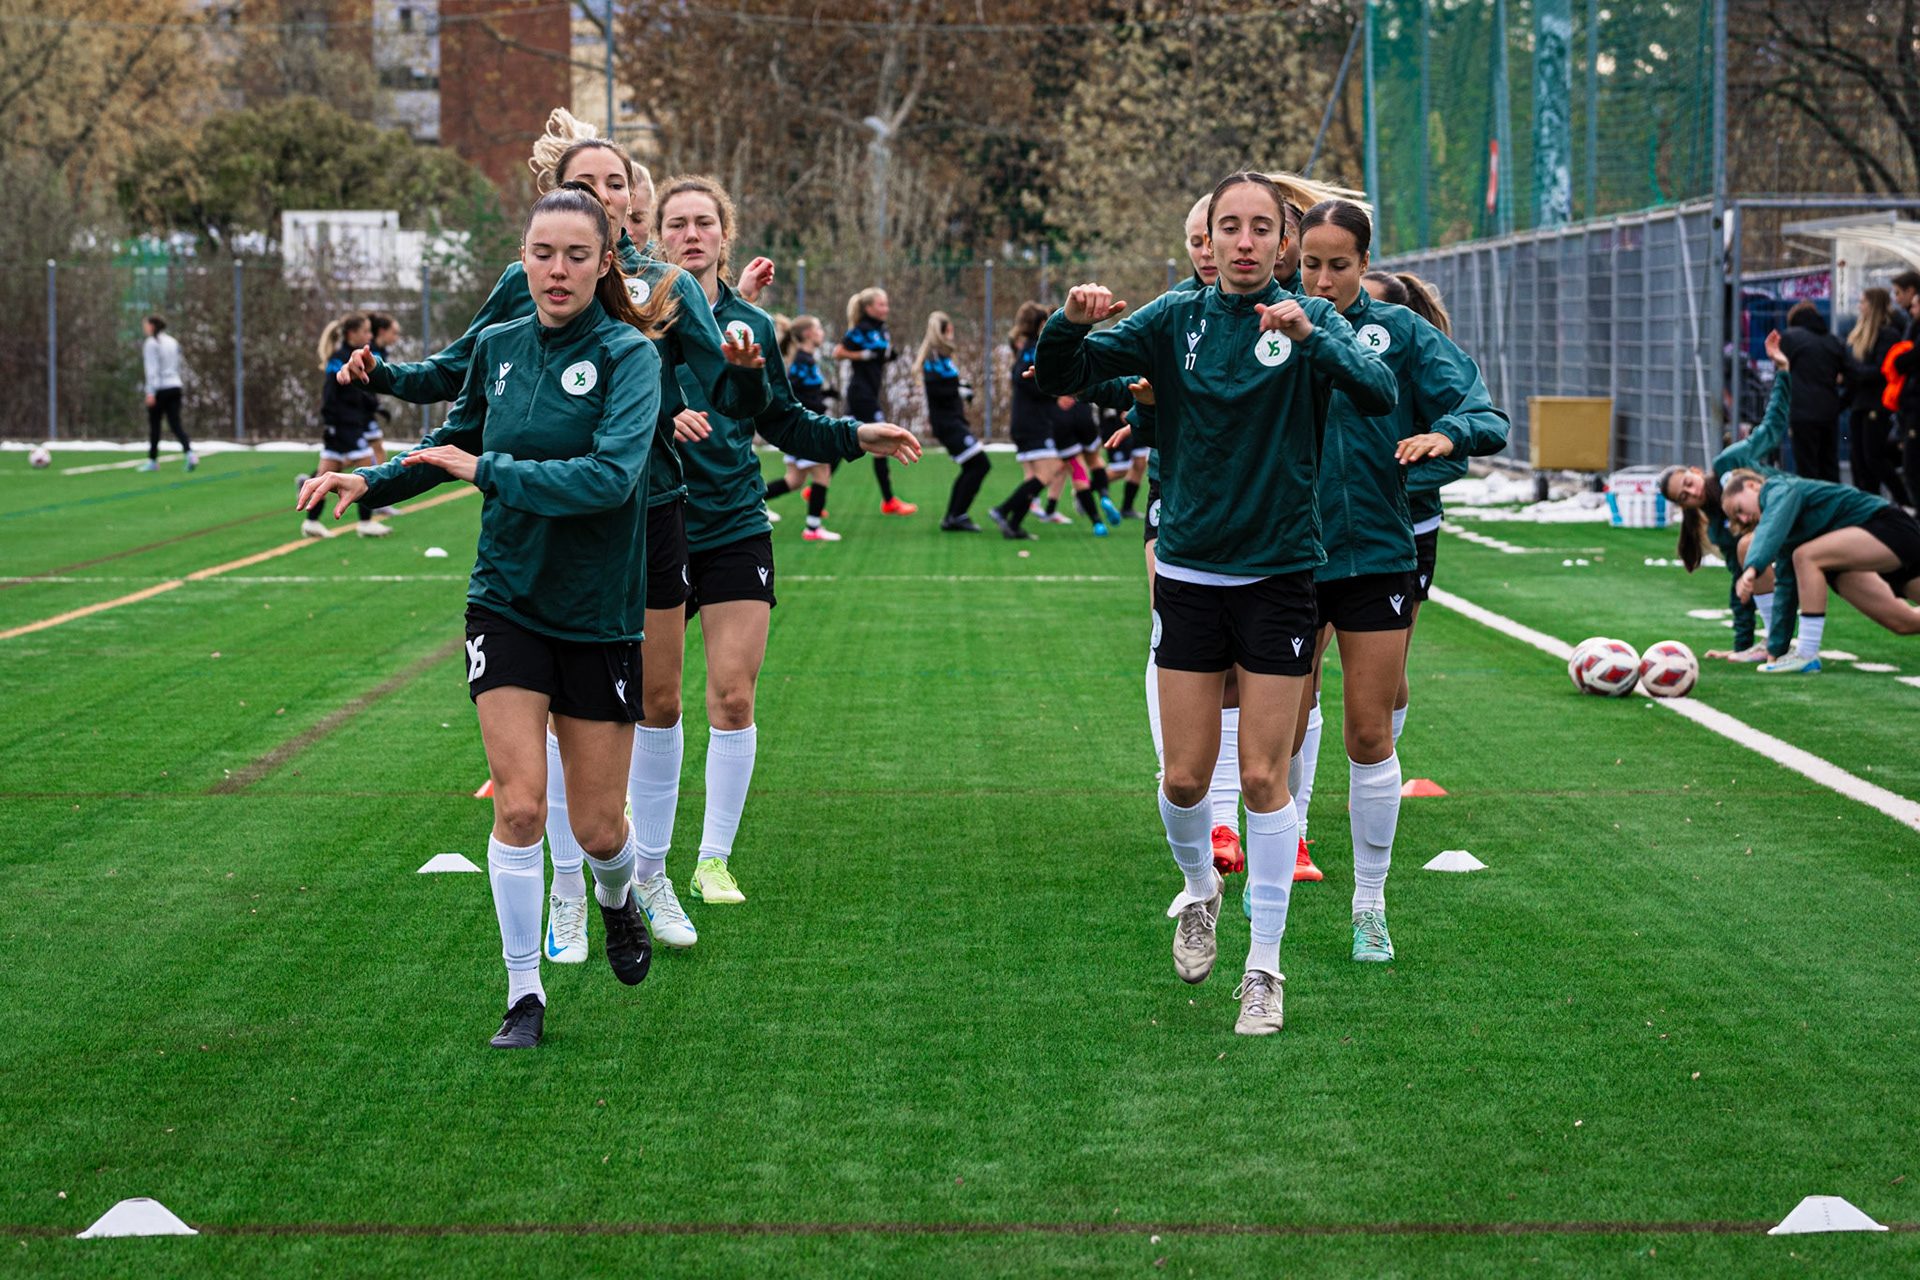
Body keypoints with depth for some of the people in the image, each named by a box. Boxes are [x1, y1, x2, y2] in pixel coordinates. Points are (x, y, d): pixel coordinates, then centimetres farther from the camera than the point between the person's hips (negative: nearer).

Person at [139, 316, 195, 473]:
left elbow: (152, 369, -16)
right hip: (175, 387, 6)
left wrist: (150, 392, -18)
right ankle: (190, 453, -17)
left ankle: (153, 461, 13)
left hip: (159, 389, -6)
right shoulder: (172, 342, 13)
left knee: (154, 425, 6)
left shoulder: (151, 343, -9)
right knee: (175, 424, 2)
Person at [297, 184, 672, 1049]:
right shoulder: (498, 347, 2)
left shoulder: (627, 354, -13)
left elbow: (611, 475, -28)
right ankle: (524, 992, 4)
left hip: (600, 616, -2)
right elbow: (459, 440, 22)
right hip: (506, 603, 2)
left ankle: (617, 899, 41)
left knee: (597, 827, 5)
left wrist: (488, 471, -25)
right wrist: (371, 481, 9)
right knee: (518, 804, -10)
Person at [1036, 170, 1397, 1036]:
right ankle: (1200, 891, 35)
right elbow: (1057, 379, -3)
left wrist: (1310, 337, -38)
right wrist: (1072, 324, -25)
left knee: (1263, 776, -2)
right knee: (1185, 777, 3)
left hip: (1278, 575, -2)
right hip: (1189, 572, 2)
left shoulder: (1311, 321, -3)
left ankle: (1263, 967, 9)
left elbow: (1378, 394, -21)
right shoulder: (1176, 320, 2)